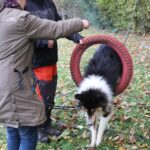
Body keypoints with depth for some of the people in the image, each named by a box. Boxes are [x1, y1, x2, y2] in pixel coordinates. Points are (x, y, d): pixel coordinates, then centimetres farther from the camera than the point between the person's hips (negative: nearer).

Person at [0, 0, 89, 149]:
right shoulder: (21, 19, -16)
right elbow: (56, 29, -9)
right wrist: (80, 23, 7)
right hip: (13, 87, -9)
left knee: (13, 133, 19)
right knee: (28, 136, 3)